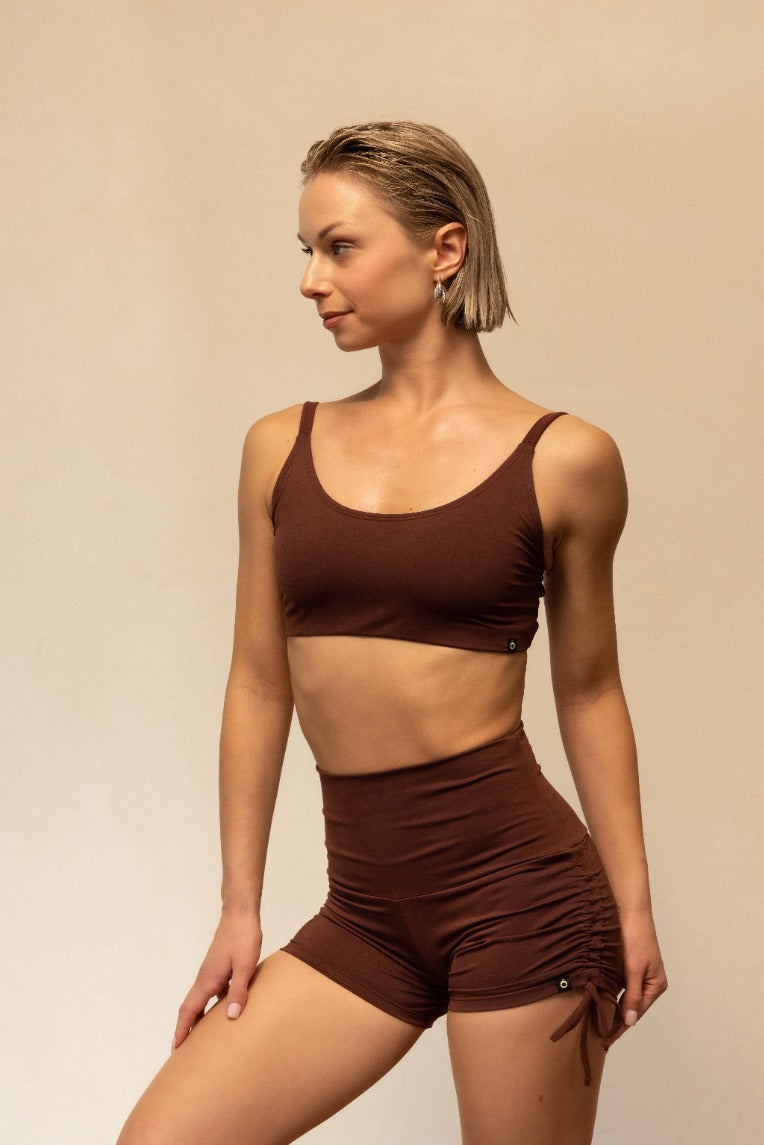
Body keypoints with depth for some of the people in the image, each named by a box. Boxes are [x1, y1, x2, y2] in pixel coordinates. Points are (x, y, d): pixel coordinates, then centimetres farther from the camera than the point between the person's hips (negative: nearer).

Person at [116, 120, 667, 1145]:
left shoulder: (564, 459, -2)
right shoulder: (281, 448, 6)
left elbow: (588, 691, 6)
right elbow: (259, 686, 9)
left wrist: (633, 904, 4)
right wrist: (240, 909, 9)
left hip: (515, 878, -3)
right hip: (367, 907, 4)